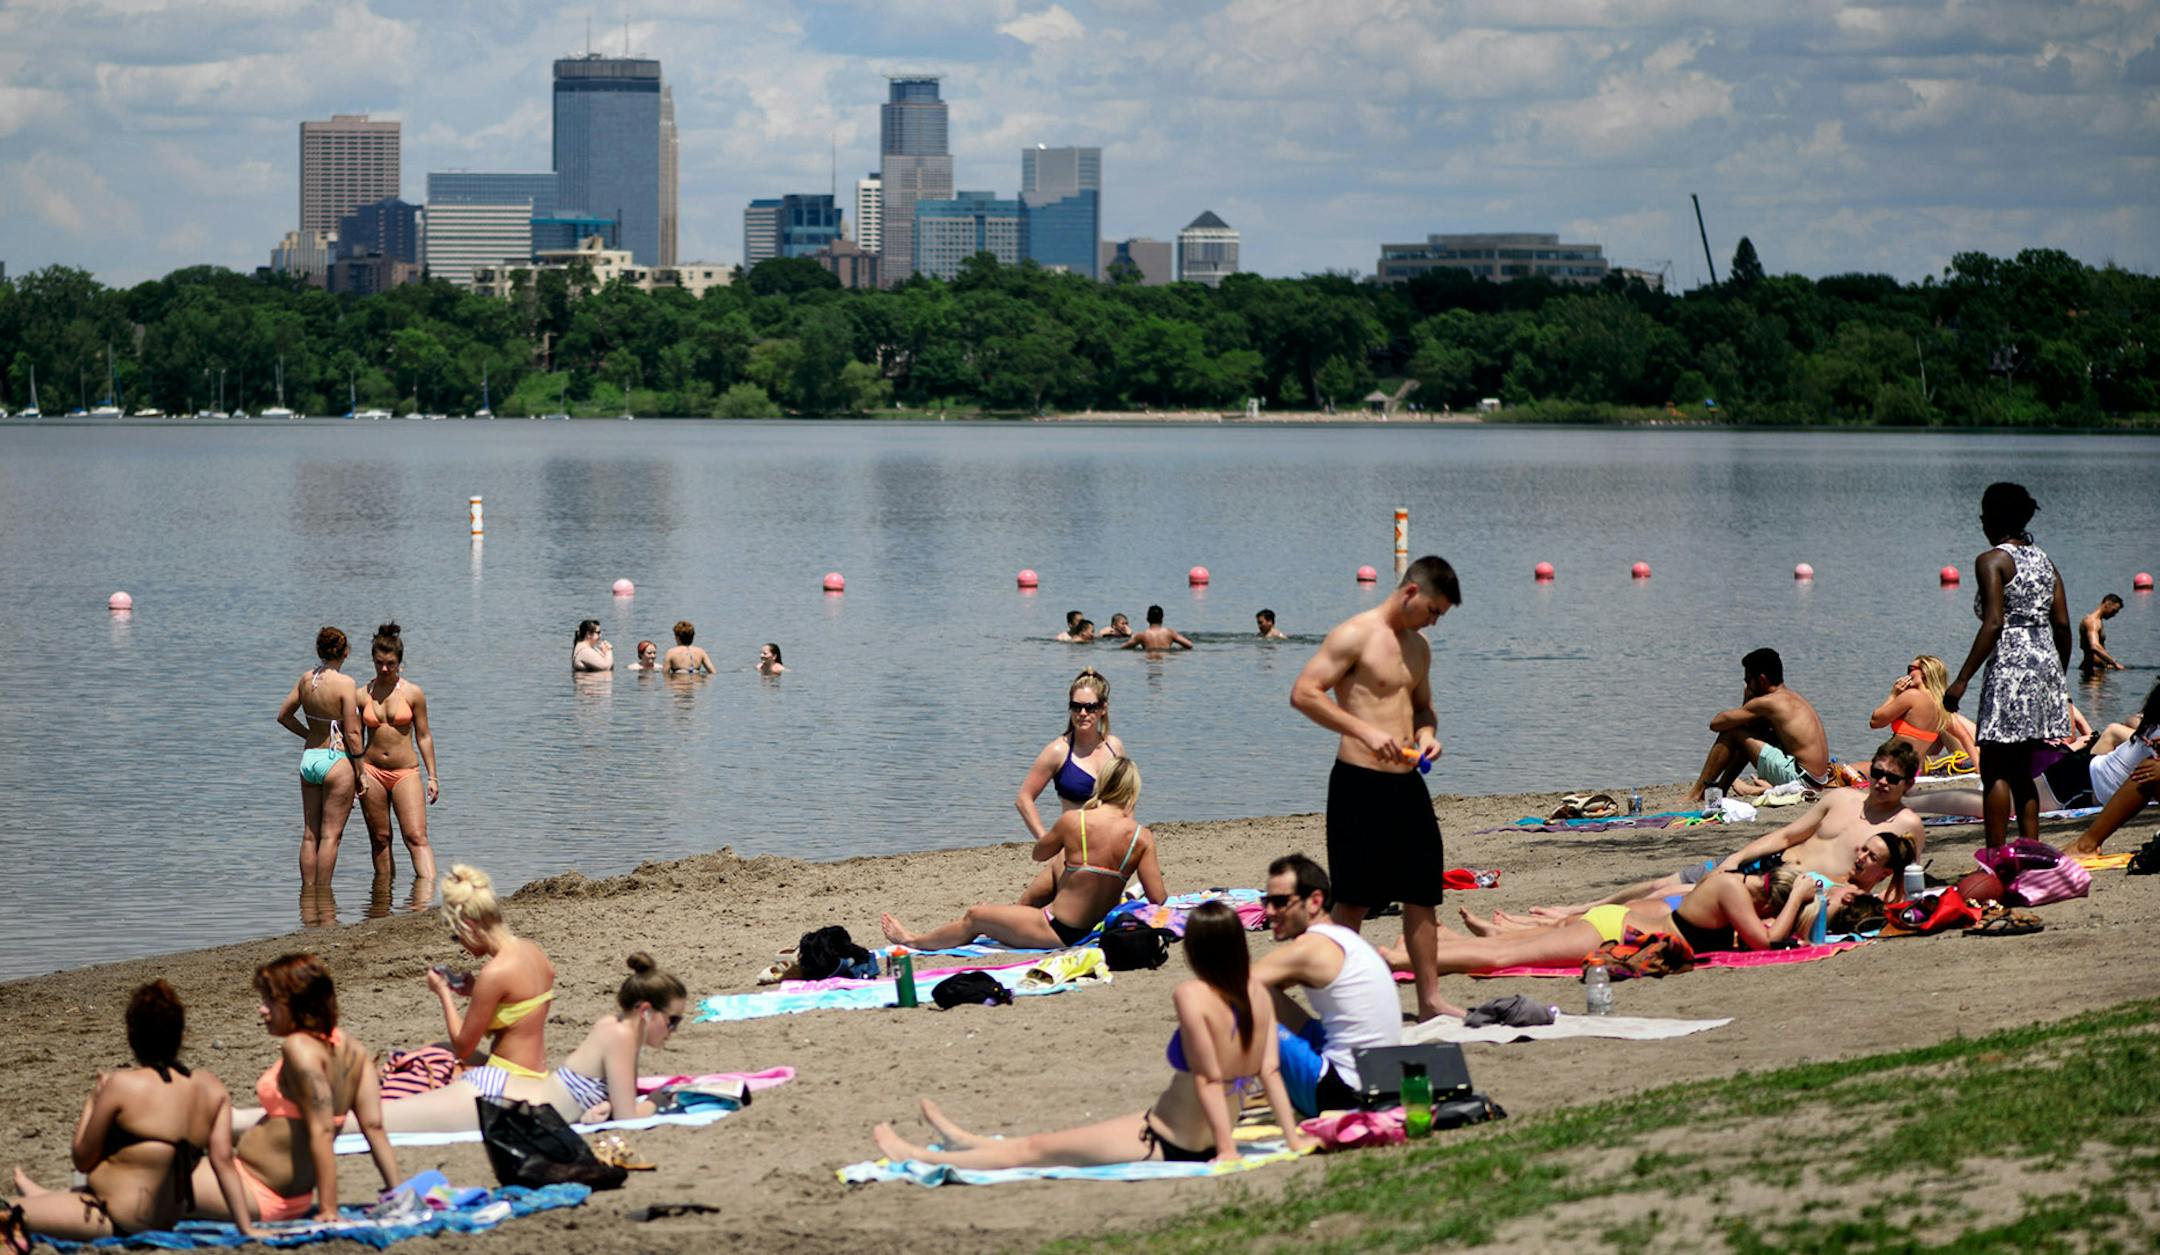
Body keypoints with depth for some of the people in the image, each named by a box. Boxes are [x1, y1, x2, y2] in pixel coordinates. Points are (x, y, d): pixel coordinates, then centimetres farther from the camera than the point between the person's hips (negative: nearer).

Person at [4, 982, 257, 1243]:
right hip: (168, 1219, 7)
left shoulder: (122, 1085, -15)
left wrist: (91, 1102, 8)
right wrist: (246, 1228, -6)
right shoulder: (214, 1090, -4)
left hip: (119, 1221, -7)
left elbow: (83, 1161, -6)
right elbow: (223, 1161, -8)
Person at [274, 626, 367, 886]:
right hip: (337, 759, -6)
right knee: (330, 835, -1)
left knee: (310, 834, 11)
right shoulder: (345, 684, -14)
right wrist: (360, 773, -6)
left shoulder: (306, 679, 3)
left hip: (309, 758, 6)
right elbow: (352, 733, -14)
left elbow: (283, 715, 14)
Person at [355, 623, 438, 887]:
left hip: (406, 772, -2)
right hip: (372, 771, 2)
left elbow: (423, 736, 4)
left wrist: (432, 776, 2)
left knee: (416, 836, -12)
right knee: (379, 838, 7)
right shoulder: (363, 694, 4)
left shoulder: (413, 693, 0)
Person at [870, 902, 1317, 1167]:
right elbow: (1269, 1071, -3)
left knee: (1037, 1148, 11)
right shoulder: (1258, 993, -4)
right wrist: (1294, 1137, 0)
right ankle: (969, 1143, 48)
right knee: (1059, 1140, 29)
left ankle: (926, 1158, 27)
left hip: (1166, 1144, -8)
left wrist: (1227, 1149, -22)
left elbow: (1208, 1078, -25)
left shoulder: (1192, 996, -25)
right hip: (1208, 1143, 8)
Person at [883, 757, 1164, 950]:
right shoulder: (1141, 837, -10)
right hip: (1097, 928, 5)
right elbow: (1158, 899, -11)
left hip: (1058, 932, -5)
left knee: (975, 916, 19)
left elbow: (1039, 853, 6)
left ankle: (915, 940, 43)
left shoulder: (1073, 821, -15)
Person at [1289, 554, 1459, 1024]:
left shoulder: (1419, 646, 16)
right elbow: (1303, 693, -16)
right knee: (1354, 899, -2)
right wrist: (1365, 731, -22)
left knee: (1422, 893, 8)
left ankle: (1429, 1000, 15)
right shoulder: (1355, 634, -9)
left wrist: (1425, 734, 6)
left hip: (1406, 783, 8)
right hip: (1359, 784, -8)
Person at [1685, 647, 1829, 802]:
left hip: (1798, 777, -9)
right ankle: (1720, 789, 32)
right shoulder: (1793, 698, 17)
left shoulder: (1767, 702, -11)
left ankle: (1696, 793, 5)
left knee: (1731, 732, -2)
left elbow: (1716, 724, -7)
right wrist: (1748, 700, 10)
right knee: (1748, 736, 26)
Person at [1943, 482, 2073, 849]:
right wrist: (2059, 677, 21)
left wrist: (1962, 680, -17)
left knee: (1995, 771, -3)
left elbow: (1993, 624, -17)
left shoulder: (1992, 561, -8)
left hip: (2010, 667, -7)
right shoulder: (2044, 560, 14)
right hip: (2046, 663, 7)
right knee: (2021, 771, 14)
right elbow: (2062, 625, 11)